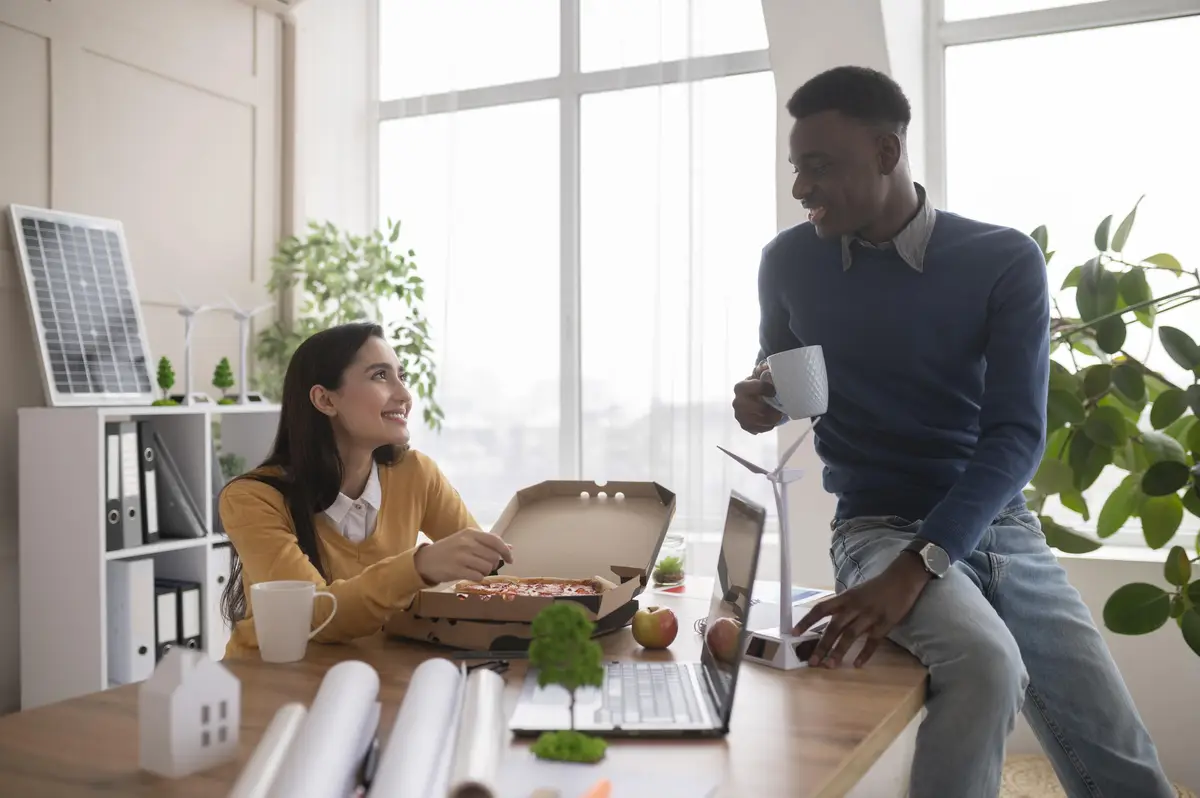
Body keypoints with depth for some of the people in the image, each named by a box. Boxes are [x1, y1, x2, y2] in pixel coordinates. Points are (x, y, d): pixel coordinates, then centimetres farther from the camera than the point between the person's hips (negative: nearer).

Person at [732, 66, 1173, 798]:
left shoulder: (1006, 262, -6)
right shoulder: (789, 263, -2)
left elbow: (1017, 435, -14)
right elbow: (783, 383, 16)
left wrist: (916, 568, -27)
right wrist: (762, 405, -10)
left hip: (1001, 530, 2)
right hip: (879, 526, -1)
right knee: (985, 662, -33)